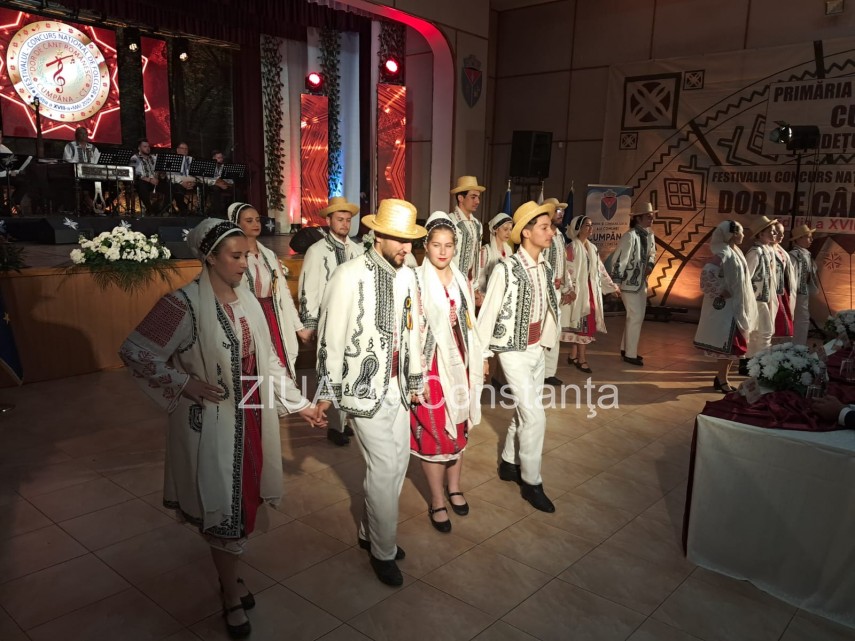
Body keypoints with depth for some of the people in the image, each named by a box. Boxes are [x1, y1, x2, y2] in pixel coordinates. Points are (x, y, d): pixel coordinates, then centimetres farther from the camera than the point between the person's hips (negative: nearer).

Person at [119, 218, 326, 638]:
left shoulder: (247, 301, 4)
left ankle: (228, 575, 40)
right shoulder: (185, 304, -16)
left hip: (250, 420, 6)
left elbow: (268, 361, 11)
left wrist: (299, 404, 11)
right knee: (225, 509, 6)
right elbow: (134, 353, -12)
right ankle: (232, 597, 27)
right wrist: (186, 384, -15)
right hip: (211, 424, -6)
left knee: (242, 503, 17)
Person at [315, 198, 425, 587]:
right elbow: (330, 337, -13)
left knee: (398, 461, 15)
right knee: (384, 468, -1)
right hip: (364, 388, -7)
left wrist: (415, 379, 17)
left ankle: (371, 531, 38)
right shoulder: (350, 276, -16)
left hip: (397, 386, 7)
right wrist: (327, 392, -9)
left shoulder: (407, 275, 3)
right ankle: (383, 551, 22)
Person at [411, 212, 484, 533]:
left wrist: (476, 361, 11)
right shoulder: (416, 281, -11)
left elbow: (469, 325, 13)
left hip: (459, 361, 5)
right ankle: (437, 502, 20)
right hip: (431, 364, -5)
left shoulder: (461, 280, 6)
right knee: (434, 433, 4)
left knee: (459, 428, 16)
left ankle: (453, 487, 37)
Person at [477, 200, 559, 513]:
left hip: (536, 348, 7)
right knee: (535, 416, -5)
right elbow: (488, 312, -15)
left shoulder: (545, 267, 3)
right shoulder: (506, 268, -19)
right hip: (513, 350, -7)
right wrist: (481, 355, -11)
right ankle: (531, 481, 12)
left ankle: (508, 463, 36)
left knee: (527, 411, 16)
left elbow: (546, 306, 11)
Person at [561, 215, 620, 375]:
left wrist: (612, 286, 19)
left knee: (582, 323, 9)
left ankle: (573, 356, 18)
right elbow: (567, 270, -16)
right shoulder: (572, 247, -10)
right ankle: (581, 359, 0)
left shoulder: (592, 247, 13)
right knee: (582, 323, -6)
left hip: (592, 290, 7)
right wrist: (570, 290, -26)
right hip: (578, 291, -7)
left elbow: (601, 269, 18)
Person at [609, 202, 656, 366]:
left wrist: (650, 265, 1)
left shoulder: (649, 235, 5)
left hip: (641, 282, 8)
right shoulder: (630, 236, -20)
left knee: (636, 316, 15)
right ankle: (630, 354, 8)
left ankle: (626, 349, 29)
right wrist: (616, 283, -20)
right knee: (636, 317, -5)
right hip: (629, 283, -8)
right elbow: (618, 259, -20)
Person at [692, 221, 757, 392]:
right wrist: (720, 292, -21)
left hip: (736, 307, 9)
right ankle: (722, 380, 9)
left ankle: (721, 377, 24)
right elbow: (706, 273, -30)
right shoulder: (723, 253, -18)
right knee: (728, 344, -2)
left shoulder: (736, 251, 11)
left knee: (732, 344, 14)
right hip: (726, 307, -9)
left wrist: (743, 307, 15)